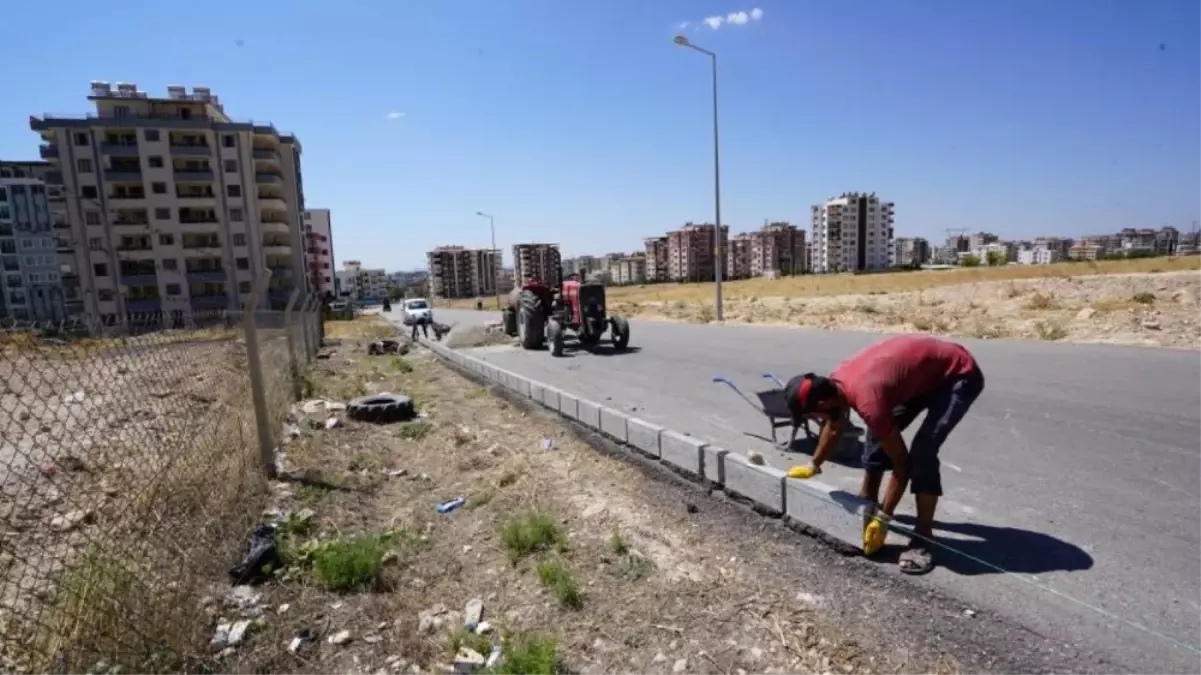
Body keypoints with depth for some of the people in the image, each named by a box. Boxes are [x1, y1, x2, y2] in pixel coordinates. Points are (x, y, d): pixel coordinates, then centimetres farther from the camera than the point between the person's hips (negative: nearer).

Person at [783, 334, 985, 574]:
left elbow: (901, 461, -24)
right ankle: (868, 500, 26)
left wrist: (883, 519, -16)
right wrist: (814, 465, 21)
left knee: (922, 450, -21)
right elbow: (834, 428, 12)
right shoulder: (837, 381, -10)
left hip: (960, 375, -9)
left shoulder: (868, 401, -34)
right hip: (928, 371, 9)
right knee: (879, 432, 9)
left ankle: (923, 539, -10)